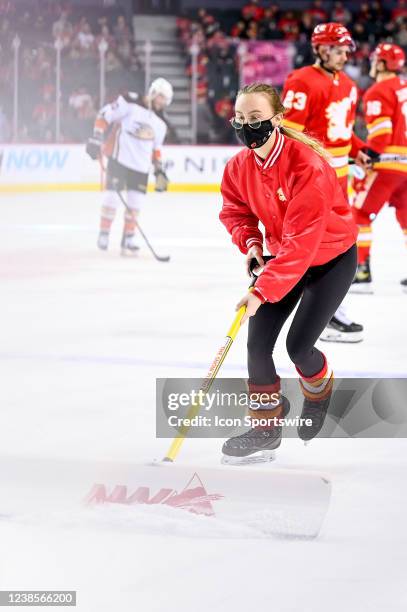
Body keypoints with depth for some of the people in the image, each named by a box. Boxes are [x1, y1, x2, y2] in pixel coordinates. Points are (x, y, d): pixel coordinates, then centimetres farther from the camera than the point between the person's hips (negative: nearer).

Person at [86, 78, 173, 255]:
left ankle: (128, 239, 13)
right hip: (119, 158, -6)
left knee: (135, 203, 4)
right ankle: (104, 234, 6)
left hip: (141, 165, 6)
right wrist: (96, 138, -17)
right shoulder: (130, 103, -8)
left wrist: (159, 170, 16)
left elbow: (156, 148, 23)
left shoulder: (160, 124, 13)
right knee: (112, 196, -8)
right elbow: (105, 114, -10)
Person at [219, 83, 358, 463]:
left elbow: (302, 239, -35)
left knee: (298, 345, -12)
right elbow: (236, 211, 8)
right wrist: (250, 242, -14)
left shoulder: (306, 164, -32)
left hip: (330, 257, -6)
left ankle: (319, 391, 22)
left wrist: (262, 291, -37)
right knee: (258, 342, -7)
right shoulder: (240, 167, -11)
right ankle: (267, 427, 8)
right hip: (282, 256, 6)